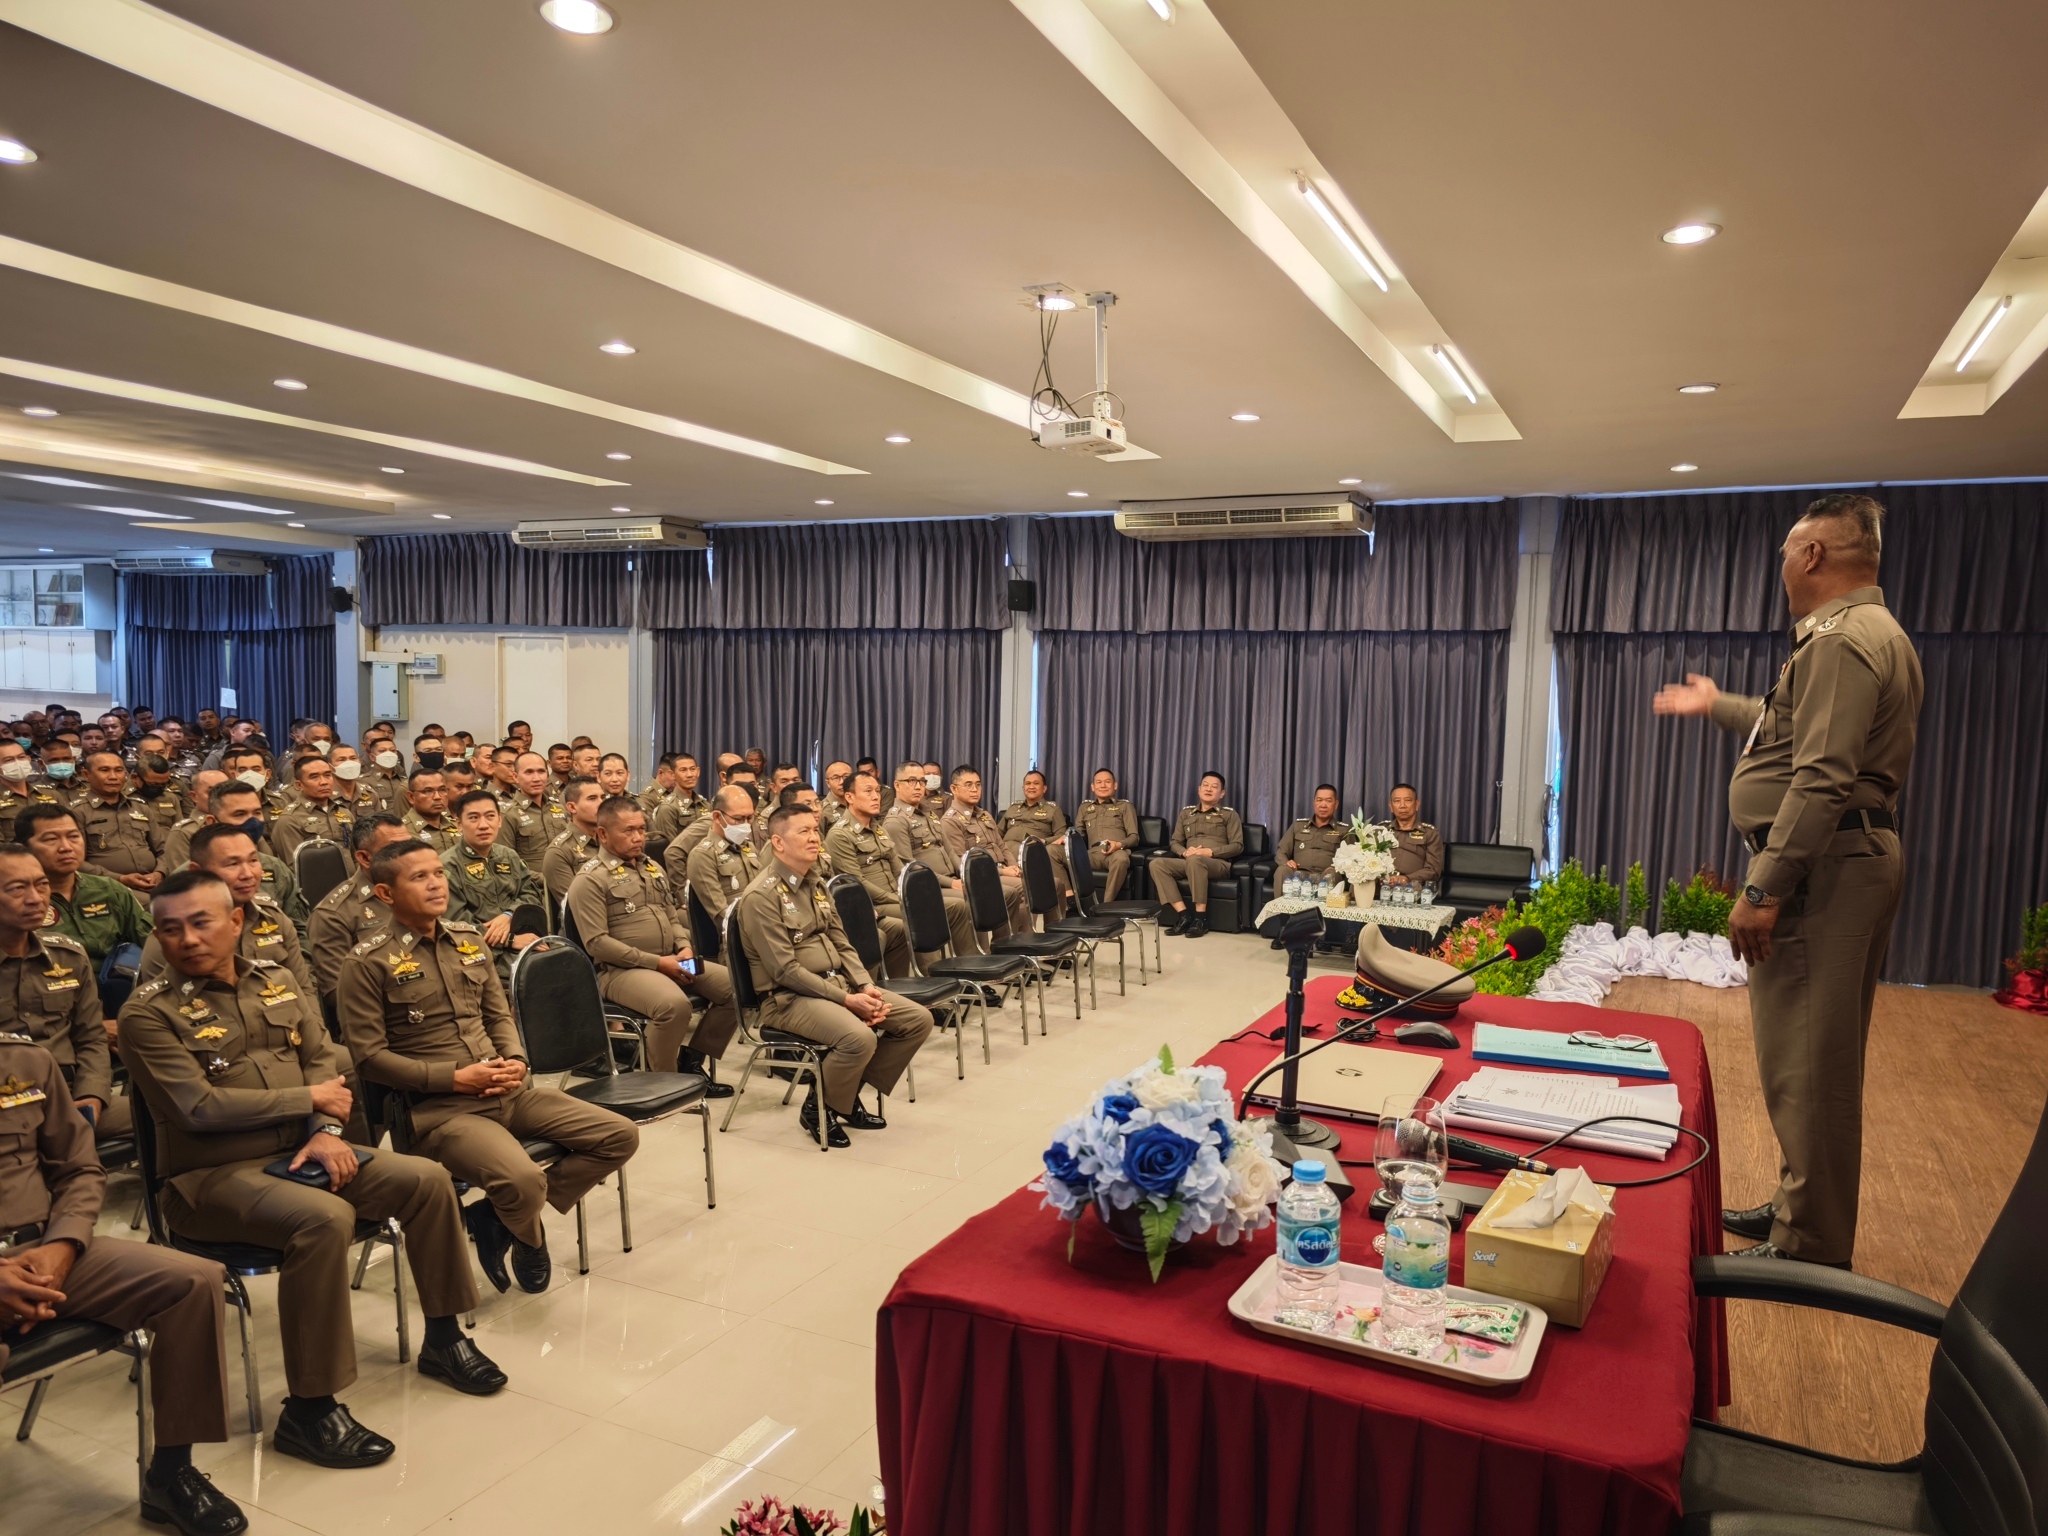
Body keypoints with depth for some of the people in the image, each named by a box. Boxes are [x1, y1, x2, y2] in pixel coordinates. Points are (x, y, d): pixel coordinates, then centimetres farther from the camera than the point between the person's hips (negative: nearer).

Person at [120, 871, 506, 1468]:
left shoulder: (276, 982, 10)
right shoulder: (148, 1013, -8)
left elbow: (324, 1059, 7)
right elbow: (201, 1107, -17)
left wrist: (326, 1132, -11)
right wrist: (311, 1098, -11)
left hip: (299, 1153, 7)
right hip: (214, 1174, -6)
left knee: (428, 1180, -6)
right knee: (324, 1218, -34)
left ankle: (443, 1336, 12)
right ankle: (308, 1410, -21)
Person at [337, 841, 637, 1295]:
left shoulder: (469, 939, 13)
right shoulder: (367, 964, -6)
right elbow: (369, 1057, -11)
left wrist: (516, 1060, -3)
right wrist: (457, 1077, -15)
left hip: (509, 1093, 7)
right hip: (438, 1109, -7)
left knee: (620, 1136, -4)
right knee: (522, 1179, -32)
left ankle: (502, 1215, 6)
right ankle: (530, 1240, 6)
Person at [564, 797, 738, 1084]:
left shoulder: (651, 867, 18)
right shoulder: (590, 879, -7)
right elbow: (597, 943, -15)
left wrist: (684, 948, 1)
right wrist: (656, 962, -18)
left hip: (672, 961, 8)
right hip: (621, 969, -8)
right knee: (674, 1003, -36)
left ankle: (692, 1059, 8)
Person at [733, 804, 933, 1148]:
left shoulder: (816, 885, 13)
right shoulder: (761, 896, -14)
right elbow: (785, 970, -18)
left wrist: (867, 987, -4)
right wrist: (846, 999, -20)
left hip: (839, 983, 9)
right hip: (789, 998, -9)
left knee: (918, 1018, -3)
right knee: (859, 1037, -34)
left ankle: (851, 1093, 9)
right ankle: (819, 1108, -5)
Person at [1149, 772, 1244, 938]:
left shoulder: (1229, 814, 11)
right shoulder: (1186, 812, 23)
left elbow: (1237, 846, 2)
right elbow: (1174, 841, 20)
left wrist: (1210, 852, -12)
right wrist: (1184, 852, -5)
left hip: (1218, 863, -4)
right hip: (1188, 861, 5)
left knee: (1195, 860, -40)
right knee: (1157, 864, -24)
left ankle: (1201, 918, -32)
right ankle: (1184, 915, -28)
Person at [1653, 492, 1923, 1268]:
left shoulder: (1841, 640, -16)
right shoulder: (1873, 633, 19)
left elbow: (1822, 782, -24)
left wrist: (1765, 889, -24)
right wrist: (1717, 705, 44)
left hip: (1822, 861, -11)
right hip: (1859, 855, 11)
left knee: (1805, 1063, -5)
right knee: (1818, 1056, 18)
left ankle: (1810, 1248, 3)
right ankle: (1800, 1209, 30)